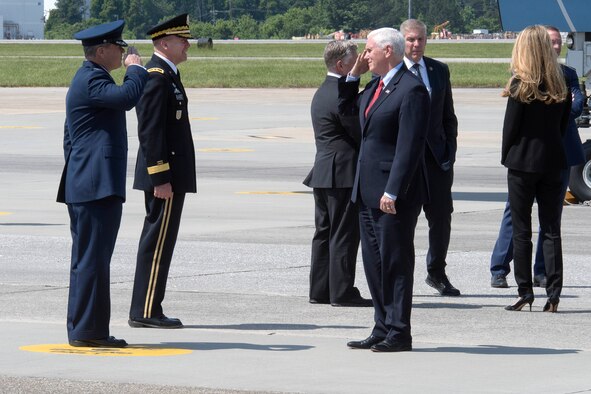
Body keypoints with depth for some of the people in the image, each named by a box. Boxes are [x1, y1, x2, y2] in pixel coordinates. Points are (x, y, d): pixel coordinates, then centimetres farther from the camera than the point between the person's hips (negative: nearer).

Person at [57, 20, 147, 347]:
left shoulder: (88, 79, 22)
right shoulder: (91, 80, -12)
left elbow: (70, 139, 27)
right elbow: (127, 97, -30)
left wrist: (74, 178, 28)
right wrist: (135, 69, -11)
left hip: (84, 185, 11)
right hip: (98, 185, -11)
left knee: (89, 259, 12)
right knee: (91, 259, -10)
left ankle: (83, 330, 15)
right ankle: (86, 330, -10)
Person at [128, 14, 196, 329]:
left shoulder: (166, 75, 16)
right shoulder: (157, 76, -16)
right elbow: (150, 131, -21)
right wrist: (160, 179, -23)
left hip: (170, 174, 11)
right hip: (164, 175, -11)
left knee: (157, 241, 12)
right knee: (157, 242, -8)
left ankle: (147, 309, 16)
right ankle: (145, 311, -6)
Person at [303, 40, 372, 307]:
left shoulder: (322, 93, 15)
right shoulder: (341, 95, -17)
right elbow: (362, 135, -14)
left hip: (323, 173, 10)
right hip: (343, 174, -10)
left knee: (325, 232, 13)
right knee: (344, 235, -6)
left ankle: (320, 290, 16)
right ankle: (342, 292, -4)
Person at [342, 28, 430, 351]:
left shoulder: (411, 90, -15)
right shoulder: (376, 86, 13)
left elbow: (409, 146, -20)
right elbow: (346, 108, 29)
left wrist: (393, 192, -23)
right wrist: (354, 74, 15)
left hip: (394, 193, -9)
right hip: (368, 190, 9)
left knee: (395, 260, -3)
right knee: (374, 261, 12)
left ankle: (399, 333, 2)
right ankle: (383, 328, 19)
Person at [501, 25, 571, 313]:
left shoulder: (520, 84, -10)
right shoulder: (560, 84, 3)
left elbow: (511, 126, -8)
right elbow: (564, 124, 8)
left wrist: (506, 157, 5)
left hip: (523, 162, -4)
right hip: (553, 160, 4)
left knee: (521, 230, 3)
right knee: (551, 230, 6)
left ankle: (525, 292, 1)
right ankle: (553, 293, -1)